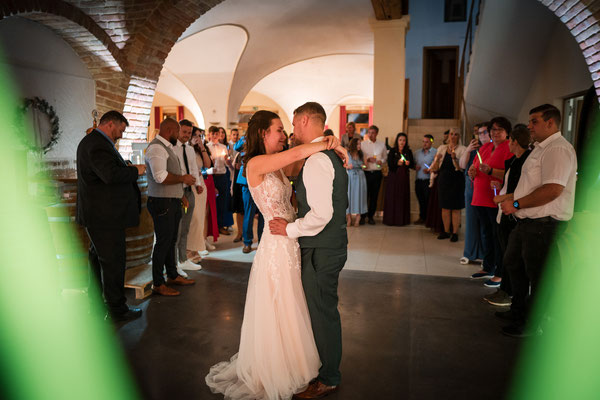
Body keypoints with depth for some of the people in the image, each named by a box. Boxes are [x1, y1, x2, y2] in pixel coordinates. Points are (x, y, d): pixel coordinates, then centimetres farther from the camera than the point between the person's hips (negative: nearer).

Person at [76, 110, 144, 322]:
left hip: (98, 214, 11)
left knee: (98, 258, 19)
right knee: (113, 260, -2)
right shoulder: (98, 144, -18)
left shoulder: (91, 141, 16)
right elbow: (111, 174, -30)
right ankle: (116, 309, 9)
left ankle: (96, 303, 32)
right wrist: (135, 170, -15)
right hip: (105, 215, -11)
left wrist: (127, 169, 6)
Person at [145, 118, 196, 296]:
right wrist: (183, 178, -15)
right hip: (162, 203, -10)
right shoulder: (156, 148, -15)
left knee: (171, 240, 18)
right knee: (163, 242, -4)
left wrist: (181, 195, 21)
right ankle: (158, 284, 7)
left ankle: (173, 276, 32)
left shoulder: (166, 147, 19)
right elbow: (160, 176, -27)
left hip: (172, 202, 10)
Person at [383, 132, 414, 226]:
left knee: (403, 197, 1)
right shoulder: (392, 151, 2)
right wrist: (397, 163, -22)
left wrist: (408, 163, -14)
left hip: (404, 177, 2)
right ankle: (391, 219, 5)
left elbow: (412, 165, 7)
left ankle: (402, 219, 9)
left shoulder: (408, 152, 8)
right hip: (393, 176, -2)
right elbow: (389, 164, -6)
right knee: (392, 197, -2)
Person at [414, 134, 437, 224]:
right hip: (418, 180, 5)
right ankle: (422, 217, 19)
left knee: (429, 200, -4)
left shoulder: (436, 152, -1)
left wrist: (429, 170, -22)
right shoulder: (417, 152, 17)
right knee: (421, 200, 10)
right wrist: (415, 167, 0)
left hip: (428, 180, -5)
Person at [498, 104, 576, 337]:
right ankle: (518, 310, 37)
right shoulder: (540, 149, 17)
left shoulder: (558, 149, -17)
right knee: (513, 263, 21)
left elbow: (553, 189, -27)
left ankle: (531, 324, 16)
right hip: (527, 221, 11)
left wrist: (516, 204, -21)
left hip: (544, 224, -11)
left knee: (538, 275, 2)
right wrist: (511, 197, 12)